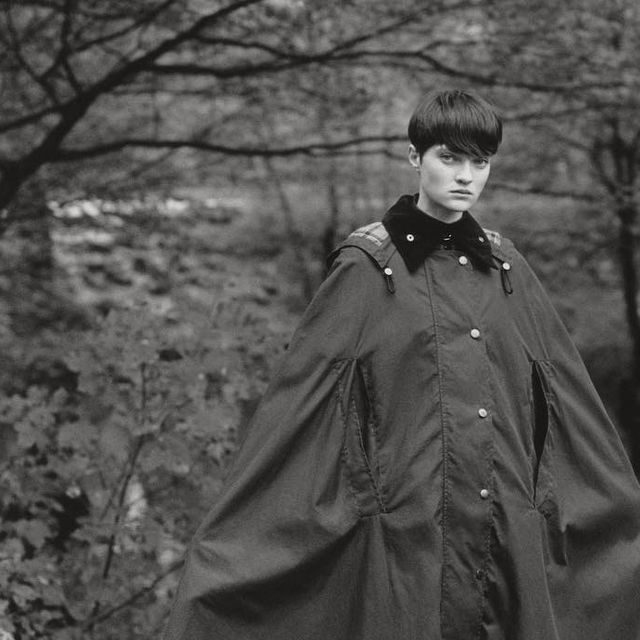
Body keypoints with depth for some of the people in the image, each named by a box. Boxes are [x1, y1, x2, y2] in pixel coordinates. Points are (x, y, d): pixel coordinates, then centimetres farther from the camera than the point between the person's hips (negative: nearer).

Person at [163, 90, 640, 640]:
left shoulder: (507, 269, 10)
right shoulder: (367, 268, -1)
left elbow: (570, 402, 15)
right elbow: (296, 399, -3)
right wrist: (223, 546, -7)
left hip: (512, 541, 4)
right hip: (409, 533, -4)